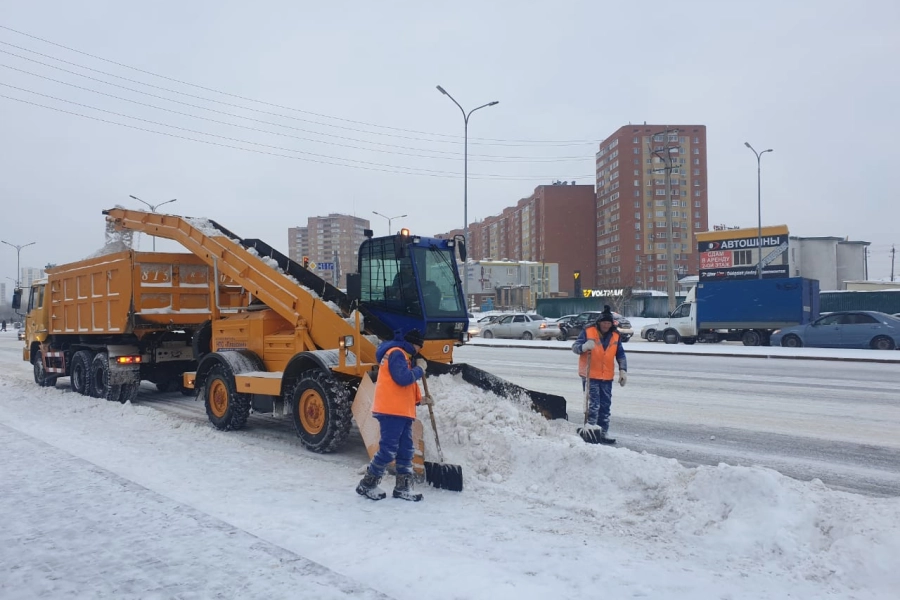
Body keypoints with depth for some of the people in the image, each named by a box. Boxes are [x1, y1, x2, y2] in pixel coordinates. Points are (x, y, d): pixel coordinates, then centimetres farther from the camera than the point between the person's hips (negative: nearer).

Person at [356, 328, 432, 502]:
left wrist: (419, 399, 19)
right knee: (388, 450, -9)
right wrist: (420, 368, -7)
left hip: (402, 411, 11)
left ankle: (403, 487, 16)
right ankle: (367, 484, 2)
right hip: (392, 411, -11)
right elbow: (403, 378, -22)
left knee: (405, 451, 10)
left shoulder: (402, 356, 24)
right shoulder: (396, 353, -9)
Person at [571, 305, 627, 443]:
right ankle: (590, 429, -5)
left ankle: (602, 433, 19)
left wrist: (623, 370, 3)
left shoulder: (615, 336, 7)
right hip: (590, 375, -5)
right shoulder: (588, 331, -7)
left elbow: (621, 355, 13)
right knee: (593, 404, -12)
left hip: (607, 377, 5)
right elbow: (575, 347, -8)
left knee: (605, 406, 10)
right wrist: (584, 347, -30)